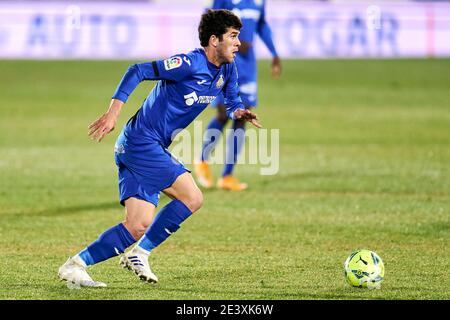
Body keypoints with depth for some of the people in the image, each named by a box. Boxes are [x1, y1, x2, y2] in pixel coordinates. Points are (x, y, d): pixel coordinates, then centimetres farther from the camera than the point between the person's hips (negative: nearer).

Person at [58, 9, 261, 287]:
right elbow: (137, 72, -17)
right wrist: (114, 112, -24)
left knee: (139, 227, -1)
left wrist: (239, 112, -4)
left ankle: (75, 265, 0)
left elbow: (233, 103, 22)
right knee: (192, 197, -15)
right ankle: (140, 253, -4)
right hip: (142, 141, -9)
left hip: (153, 149, 9)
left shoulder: (227, 70, 9)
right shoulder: (189, 64, -17)